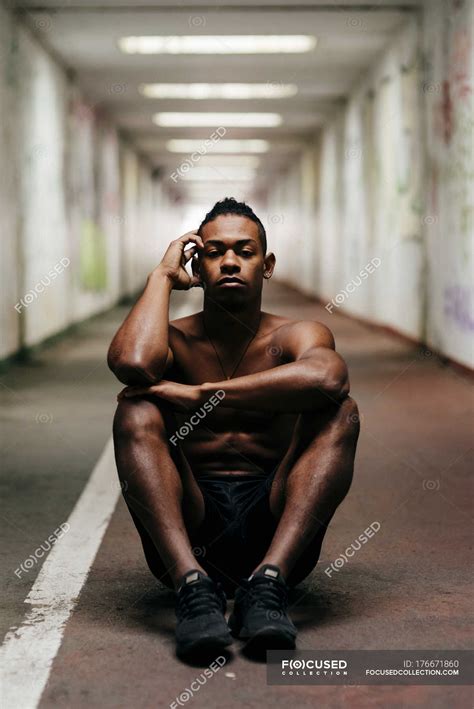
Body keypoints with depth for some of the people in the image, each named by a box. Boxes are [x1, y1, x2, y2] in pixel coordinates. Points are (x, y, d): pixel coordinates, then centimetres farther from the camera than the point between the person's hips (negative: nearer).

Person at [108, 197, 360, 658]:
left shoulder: (296, 336, 6)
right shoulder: (175, 340, 7)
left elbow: (326, 377, -23)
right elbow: (132, 363, -22)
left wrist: (199, 394, -22)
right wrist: (162, 276, -5)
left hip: (276, 530, 0)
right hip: (187, 529, 0)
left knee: (340, 412, -20)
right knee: (135, 410, -21)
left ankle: (267, 582, -34)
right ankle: (192, 585, -37)